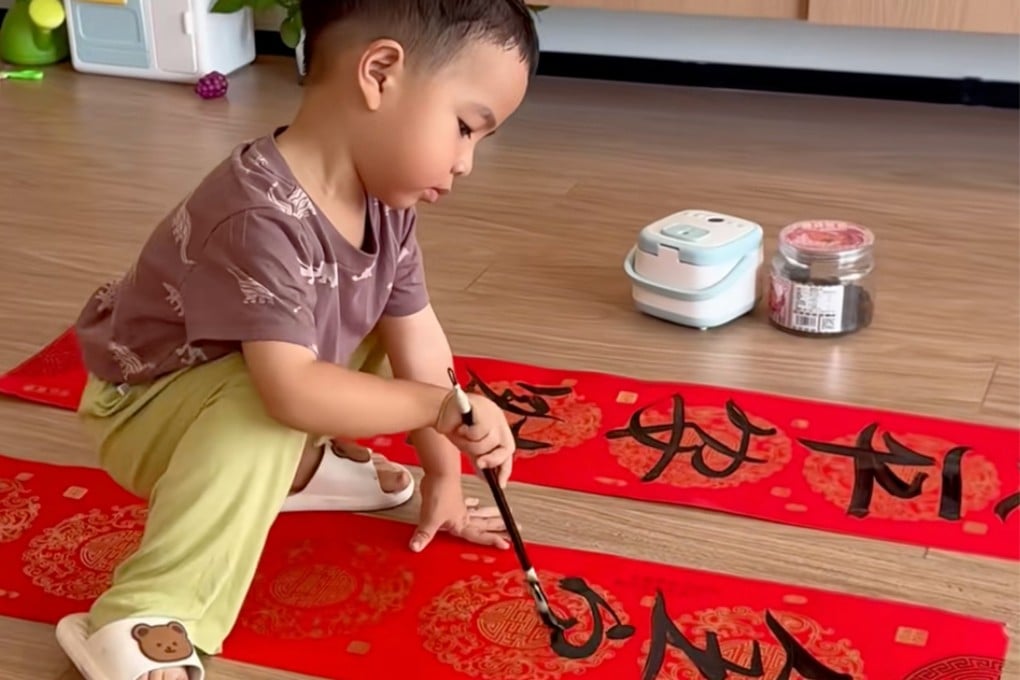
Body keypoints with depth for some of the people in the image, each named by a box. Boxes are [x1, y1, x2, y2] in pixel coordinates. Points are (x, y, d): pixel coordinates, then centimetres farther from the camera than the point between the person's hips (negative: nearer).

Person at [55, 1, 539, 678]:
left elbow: (419, 340, -5)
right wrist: (441, 406, -37)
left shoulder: (386, 202, -11)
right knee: (264, 409, -37)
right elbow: (291, 391, -45)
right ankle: (142, 626, -34)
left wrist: (444, 477, -1)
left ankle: (302, 465, 15)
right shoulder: (262, 218, -39)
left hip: (243, 382, 8)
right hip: (148, 408, -8)